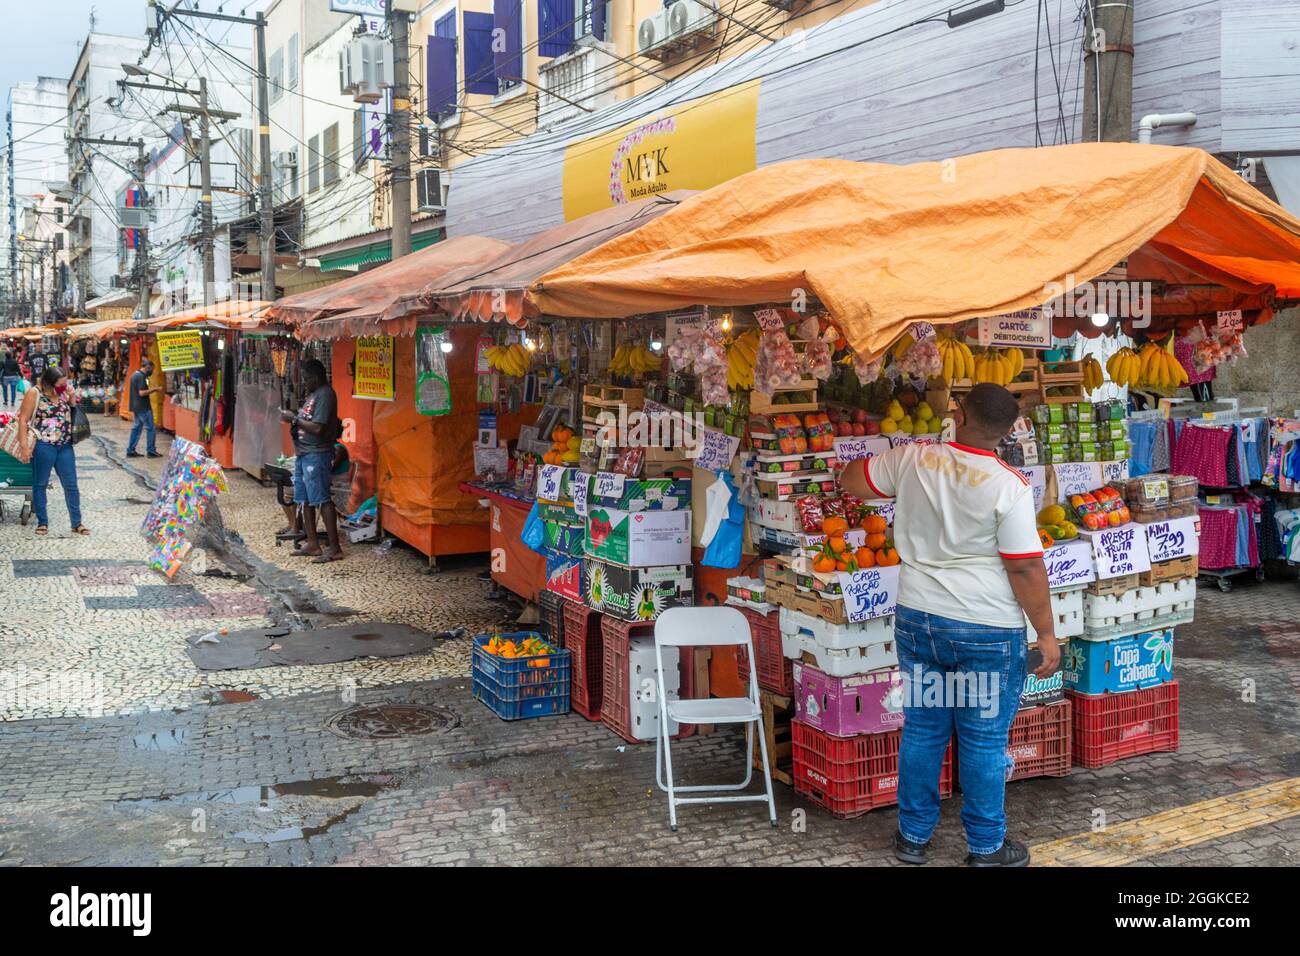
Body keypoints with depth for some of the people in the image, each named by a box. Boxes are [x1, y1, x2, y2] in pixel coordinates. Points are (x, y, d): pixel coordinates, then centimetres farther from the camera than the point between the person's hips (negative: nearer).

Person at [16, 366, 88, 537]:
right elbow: (23, 420, -9)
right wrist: (25, 446, -15)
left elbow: (74, 413, 19)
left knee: (71, 485, 5)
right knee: (40, 485, 7)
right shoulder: (34, 393, -8)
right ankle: (42, 522, 17)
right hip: (43, 446, -5)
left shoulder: (64, 392, 8)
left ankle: (76, 523, 11)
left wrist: (72, 398, 0)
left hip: (65, 446, 5)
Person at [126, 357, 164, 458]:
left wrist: (151, 389, 14)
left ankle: (130, 451, 13)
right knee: (151, 429, -2)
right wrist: (154, 389, -15)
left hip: (136, 407, 10)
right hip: (143, 408, -10)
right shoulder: (141, 377, -17)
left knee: (136, 428, 13)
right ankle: (151, 451, 2)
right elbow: (142, 393, -23)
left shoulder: (135, 375, 14)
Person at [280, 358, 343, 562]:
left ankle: (335, 548, -6)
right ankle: (313, 545, 20)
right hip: (303, 454, 10)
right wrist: (293, 418, 5)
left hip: (317, 455, -10)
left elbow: (317, 428, -22)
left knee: (322, 500, -9)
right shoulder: (313, 394, 16)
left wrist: (294, 419, -13)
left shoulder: (325, 395, -15)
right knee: (305, 500, 12)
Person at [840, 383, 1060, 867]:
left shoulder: (913, 459, -3)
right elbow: (1026, 568, -14)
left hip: (917, 617, 4)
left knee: (921, 729, 16)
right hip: (987, 628, -4)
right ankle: (986, 847, 24)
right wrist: (1046, 633, -4)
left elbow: (850, 480, 12)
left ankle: (913, 836, 29)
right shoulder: (1008, 486, -15)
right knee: (984, 740, 9)